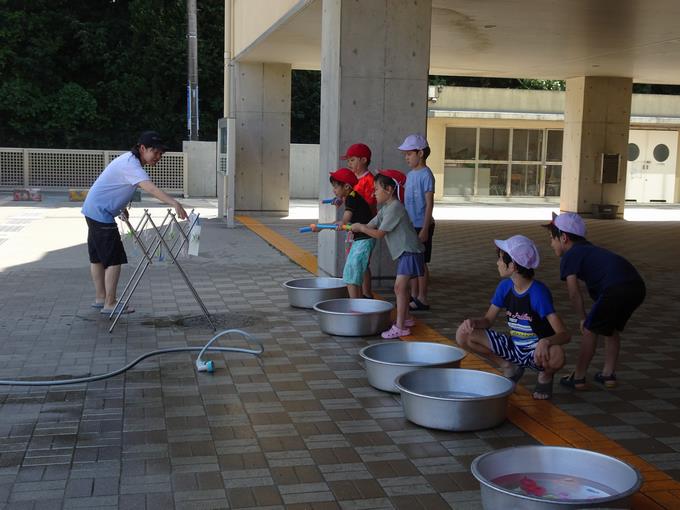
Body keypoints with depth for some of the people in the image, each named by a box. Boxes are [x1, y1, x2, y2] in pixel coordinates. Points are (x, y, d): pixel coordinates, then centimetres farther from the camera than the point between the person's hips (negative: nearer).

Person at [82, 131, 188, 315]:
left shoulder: (130, 160, 8)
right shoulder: (130, 165, -24)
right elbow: (150, 188, -41)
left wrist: (121, 207, 16)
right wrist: (174, 203, -52)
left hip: (93, 210, 11)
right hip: (101, 213, -11)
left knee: (98, 257, 17)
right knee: (114, 259, -9)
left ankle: (100, 298, 28)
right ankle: (109, 304, -4)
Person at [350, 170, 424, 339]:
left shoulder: (395, 208, -19)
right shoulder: (385, 208, 13)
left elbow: (379, 234, -18)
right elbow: (370, 225, 12)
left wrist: (360, 228, -8)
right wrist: (355, 226, -3)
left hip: (410, 252, -11)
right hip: (404, 252, 11)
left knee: (399, 288, -12)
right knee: (400, 287, 19)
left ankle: (400, 327, -11)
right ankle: (406, 318, 33)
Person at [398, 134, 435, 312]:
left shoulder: (426, 175, -13)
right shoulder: (410, 175, 12)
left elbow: (429, 203, -16)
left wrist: (425, 229, -19)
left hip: (421, 226, -8)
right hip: (410, 225, 8)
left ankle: (422, 299, 7)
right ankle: (414, 296, 23)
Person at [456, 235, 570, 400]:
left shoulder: (538, 292, -23)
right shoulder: (505, 286, -6)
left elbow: (564, 334, -28)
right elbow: (488, 320, 3)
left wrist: (546, 341, -51)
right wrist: (473, 322, -21)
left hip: (536, 351, -5)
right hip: (514, 347, 5)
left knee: (556, 356, -41)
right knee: (463, 335, -9)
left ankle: (545, 375, -1)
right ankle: (510, 367, 7)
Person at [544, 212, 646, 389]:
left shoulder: (569, 257, 6)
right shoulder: (589, 249, 31)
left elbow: (574, 293, 0)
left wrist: (584, 318, 12)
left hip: (616, 289, -8)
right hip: (637, 287, 8)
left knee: (590, 330, 8)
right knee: (612, 330, 26)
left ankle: (578, 378, 15)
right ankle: (608, 375, 33)